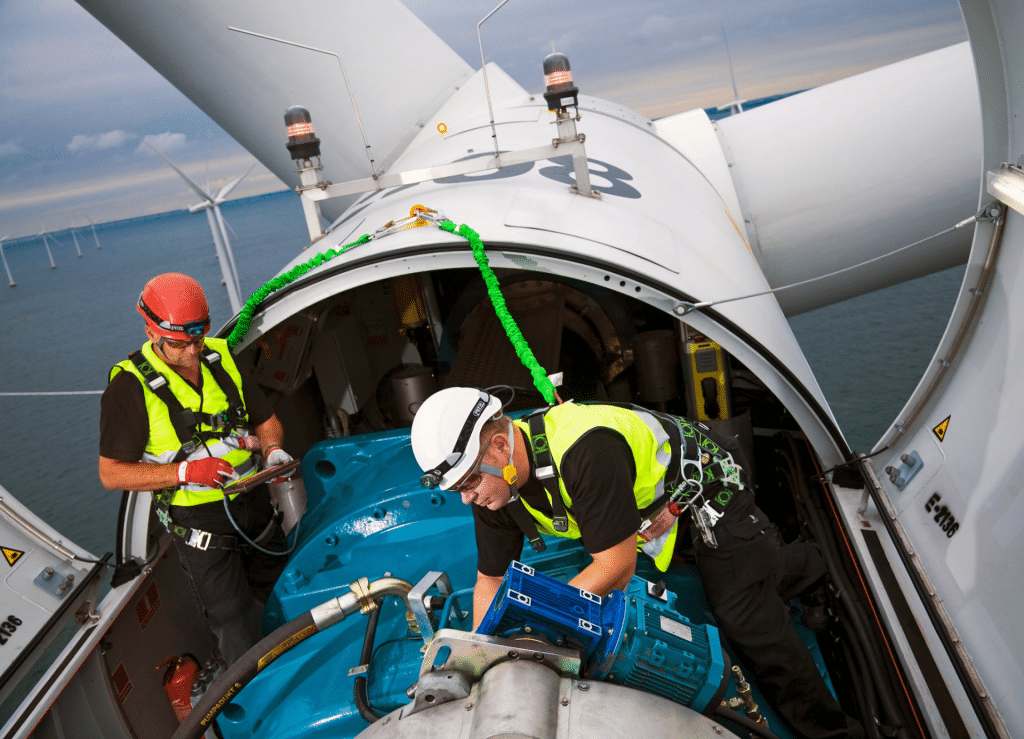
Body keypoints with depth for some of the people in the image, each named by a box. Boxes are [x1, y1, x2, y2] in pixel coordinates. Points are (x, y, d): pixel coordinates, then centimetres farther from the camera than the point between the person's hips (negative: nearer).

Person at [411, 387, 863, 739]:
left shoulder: (584, 450, -42)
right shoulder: (494, 486, -16)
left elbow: (617, 567, -35)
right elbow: (490, 580, -3)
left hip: (706, 483, -7)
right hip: (653, 514, 7)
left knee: (748, 620, -3)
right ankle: (798, 564, 48)